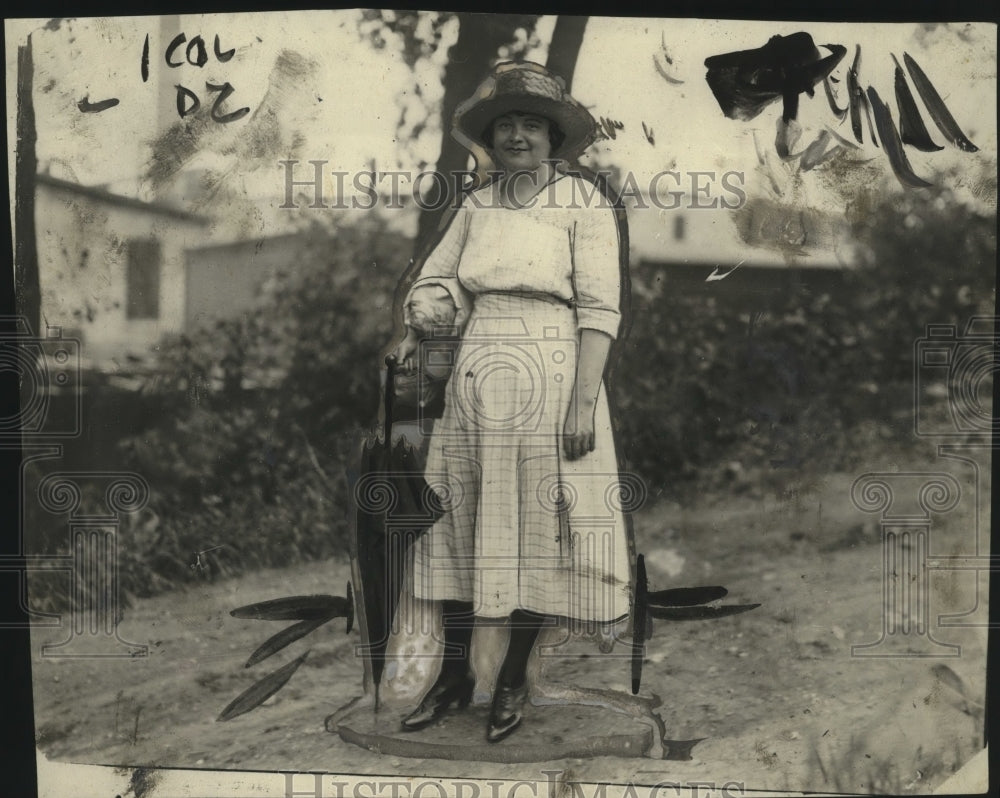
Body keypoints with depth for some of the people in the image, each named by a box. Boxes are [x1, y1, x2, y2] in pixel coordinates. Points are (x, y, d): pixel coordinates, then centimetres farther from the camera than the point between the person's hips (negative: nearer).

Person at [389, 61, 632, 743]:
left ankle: (514, 679, 20)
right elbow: (436, 279, 16)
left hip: (548, 379, -4)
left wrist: (584, 401, -15)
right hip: (476, 380, 5)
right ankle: (454, 676, 22)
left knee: (536, 526, 3)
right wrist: (418, 329, -5)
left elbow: (599, 310, -7)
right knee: (462, 522, 8)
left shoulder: (583, 202, -1)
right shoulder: (477, 206, 13)